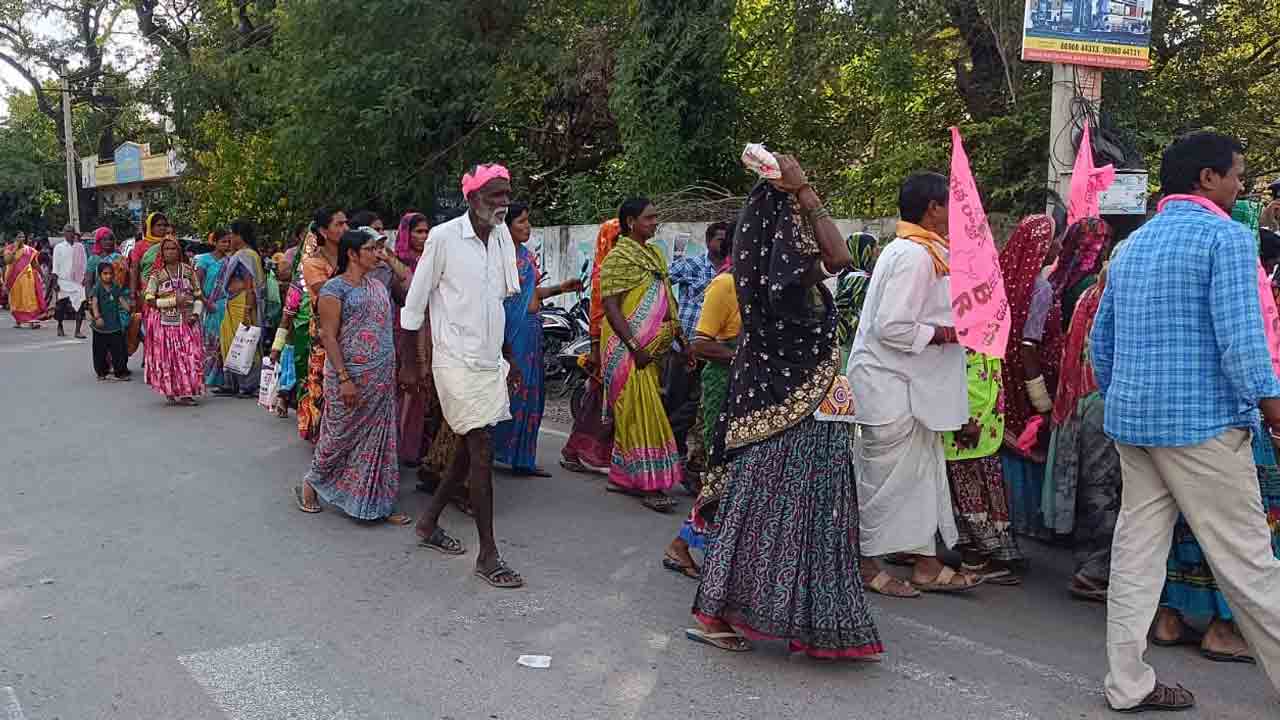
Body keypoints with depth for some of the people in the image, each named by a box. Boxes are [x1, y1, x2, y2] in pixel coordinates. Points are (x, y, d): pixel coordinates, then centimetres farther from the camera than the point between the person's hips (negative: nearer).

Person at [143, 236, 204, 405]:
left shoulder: (188, 271, 6)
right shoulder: (156, 274, 0)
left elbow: (198, 296, 9)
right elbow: (149, 300, -6)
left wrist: (196, 313, -7)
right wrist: (174, 301, -14)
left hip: (187, 321, 1)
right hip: (165, 322, -1)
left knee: (190, 356, -5)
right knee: (167, 358, 0)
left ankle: (186, 393, 0)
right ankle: (171, 393, 9)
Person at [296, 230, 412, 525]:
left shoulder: (378, 285, 12)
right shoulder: (334, 288, -9)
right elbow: (328, 336, -14)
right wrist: (344, 378, -18)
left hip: (382, 377, 7)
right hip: (351, 376, -6)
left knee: (379, 439, 7)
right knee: (341, 435, 6)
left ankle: (379, 504, 14)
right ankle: (311, 484, 30)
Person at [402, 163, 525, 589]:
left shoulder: (503, 238, 7)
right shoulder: (444, 237, -11)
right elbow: (415, 302, -5)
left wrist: (508, 357, 17)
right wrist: (422, 361, -3)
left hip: (490, 359, 7)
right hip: (458, 361, -7)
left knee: (473, 450, 14)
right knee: (482, 452, -8)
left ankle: (429, 523, 32)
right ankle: (488, 554, 1)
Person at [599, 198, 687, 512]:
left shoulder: (654, 254, 16)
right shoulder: (619, 258, -10)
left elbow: (666, 303, 20)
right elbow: (610, 306, -16)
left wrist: (682, 341, 15)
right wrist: (634, 346, -22)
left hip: (651, 350, 8)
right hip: (628, 350, -8)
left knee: (631, 415, 13)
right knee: (643, 415, -8)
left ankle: (622, 477, 22)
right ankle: (650, 485, -4)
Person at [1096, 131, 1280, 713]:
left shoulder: (1130, 245, 16)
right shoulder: (1227, 236, -8)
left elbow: (1100, 338, 18)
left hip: (1131, 419, 8)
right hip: (1202, 421, -7)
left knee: (1137, 548, 9)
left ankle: (1127, 683, 14)